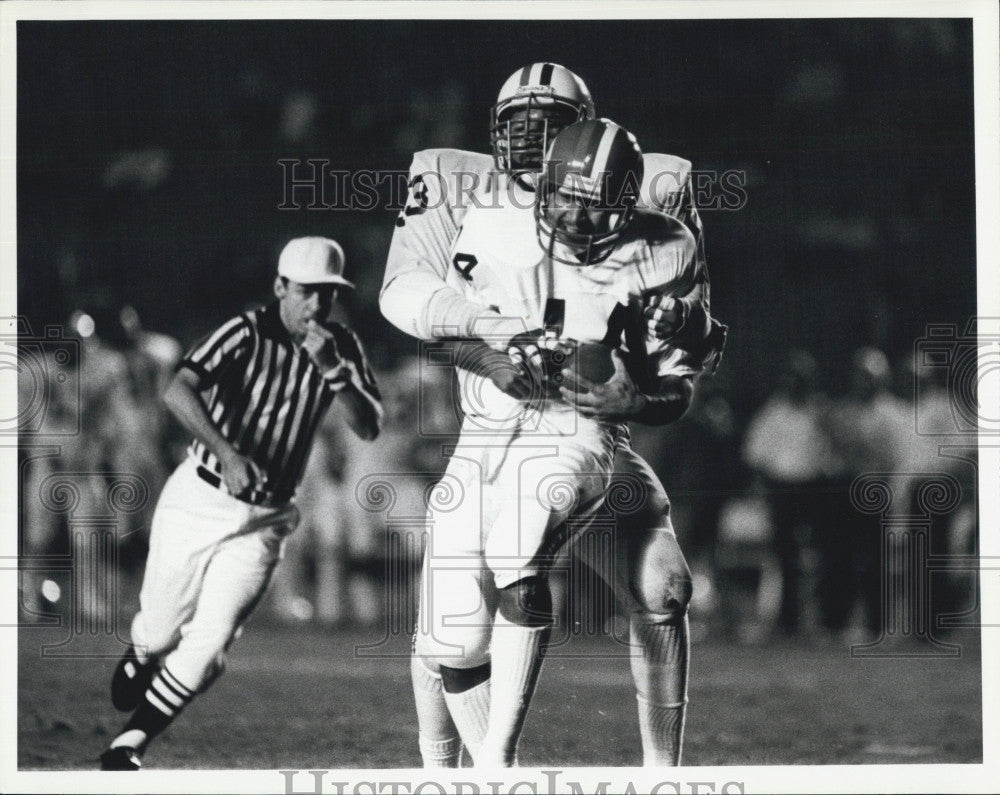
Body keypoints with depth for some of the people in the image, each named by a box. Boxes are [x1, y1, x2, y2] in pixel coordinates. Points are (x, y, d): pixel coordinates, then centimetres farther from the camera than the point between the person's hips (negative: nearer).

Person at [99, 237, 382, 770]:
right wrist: (227, 453, -45)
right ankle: (139, 660, 47)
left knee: (208, 645, -10)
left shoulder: (340, 347, -3)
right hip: (199, 501, -2)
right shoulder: (247, 335, -17)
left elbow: (368, 428, -13)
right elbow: (178, 391, -32)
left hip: (264, 520, 3)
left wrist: (333, 369, -29)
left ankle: (129, 746, 6)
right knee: (161, 630, 9)